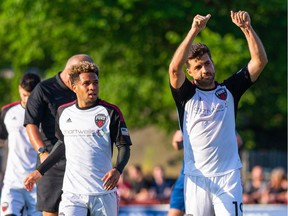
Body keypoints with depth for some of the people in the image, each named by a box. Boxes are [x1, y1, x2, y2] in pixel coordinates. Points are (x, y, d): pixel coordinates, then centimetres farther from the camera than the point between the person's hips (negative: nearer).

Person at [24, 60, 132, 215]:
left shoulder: (110, 112, -3)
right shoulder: (63, 112, 7)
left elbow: (124, 146, -2)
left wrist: (117, 170, -22)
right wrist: (40, 171, 25)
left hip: (104, 193, -1)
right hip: (72, 193, 1)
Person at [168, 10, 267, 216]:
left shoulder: (229, 90, 9)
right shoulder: (186, 95, 3)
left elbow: (260, 61, 2)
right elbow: (174, 68, -17)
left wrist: (247, 28, -12)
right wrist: (195, 31, -24)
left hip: (228, 176, 0)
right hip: (197, 177, 0)